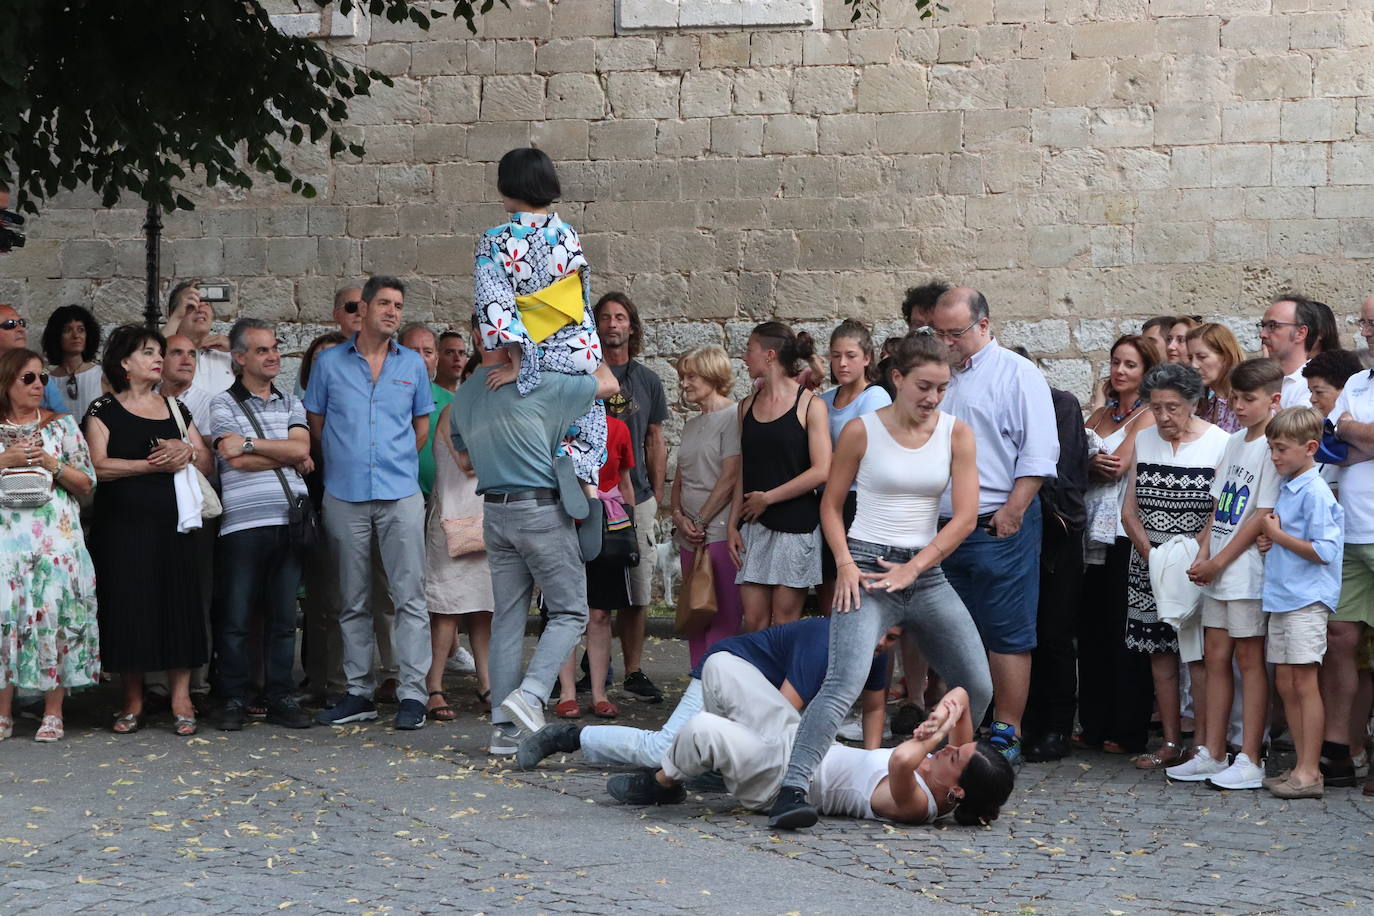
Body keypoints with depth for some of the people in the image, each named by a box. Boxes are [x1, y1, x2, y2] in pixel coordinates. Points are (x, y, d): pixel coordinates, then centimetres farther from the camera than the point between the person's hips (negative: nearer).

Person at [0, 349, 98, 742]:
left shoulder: (62, 425, 11)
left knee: (55, 613, -7)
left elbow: (86, 483, 8)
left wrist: (51, 463, -7)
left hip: (57, 537, 0)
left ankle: (53, 713, -2)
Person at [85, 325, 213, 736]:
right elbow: (98, 466, -11)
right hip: (122, 524, -3)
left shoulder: (175, 407, 16)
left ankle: (181, 701, -1)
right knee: (129, 606, -2)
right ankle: (132, 703, 7)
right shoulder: (104, 410, 3)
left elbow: (207, 463, 14)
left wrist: (187, 451, -7)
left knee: (178, 605, -3)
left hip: (171, 521, 3)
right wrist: (154, 464, -13)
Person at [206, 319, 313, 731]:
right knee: (235, 616, -2)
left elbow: (301, 448, -1)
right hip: (243, 523, -4)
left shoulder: (291, 403, 17)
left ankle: (281, 698, 14)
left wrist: (250, 443, -7)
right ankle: (233, 701, 7)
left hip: (289, 522, 4)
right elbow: (237, 459, -9)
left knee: (284, 616, 7)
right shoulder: (223, 403, 4)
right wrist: (287, 455, -1)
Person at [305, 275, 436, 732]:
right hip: (345, 496, 0)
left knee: (409, 596, -6)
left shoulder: (412, 364, 8)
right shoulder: (329, 363, 5)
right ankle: (359, 693, 13)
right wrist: (343, 463, 7)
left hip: (400, 493, 0)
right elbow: (315, 425, 11)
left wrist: (397, 463, 10)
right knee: (353, 602, 7)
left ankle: (412, 694, -4)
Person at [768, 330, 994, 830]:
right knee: (845, 682, -24)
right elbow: (831, 505, 6)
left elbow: (965, 515, -2)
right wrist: (845, 564, -10)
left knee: (978, 686, 5)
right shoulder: (862, 431, -2)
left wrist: (911, 569, -10)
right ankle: (792, 789, -31)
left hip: (926, 572, 4)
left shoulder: (957, 433, 4)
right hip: (867, 569, -4)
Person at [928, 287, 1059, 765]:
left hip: (999, 528, -7)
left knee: (1008, 636, -4)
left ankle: (1007, 734, -1)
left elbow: (1038, 452, -9)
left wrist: (1011, 512, -16)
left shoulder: (1017, 374, -3)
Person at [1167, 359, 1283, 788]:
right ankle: (1212, 754, 16)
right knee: (1215, 656, 10)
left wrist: (1219, 561, -12)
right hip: (1215, 569, 8)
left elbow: (1262, 517, -15)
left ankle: (1249, 761, 1)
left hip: (1248, 569, -8)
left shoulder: (1272, 448, -11)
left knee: (1249, 659, -3)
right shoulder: (1234, 443, 14)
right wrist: (1203, 555, 1)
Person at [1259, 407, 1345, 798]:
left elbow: (1323, 551, -18)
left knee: (1304, 682, -7)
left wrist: (1278, 535, -13)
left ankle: (1309, 773, -3)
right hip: (1280, 598, 9)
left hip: (1306, 600, -9)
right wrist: (1271, 541, 5)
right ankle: (1303, 765, 16)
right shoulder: (1285, 487, 14)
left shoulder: (1315, 492, -13)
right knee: (1285, 684, 9)